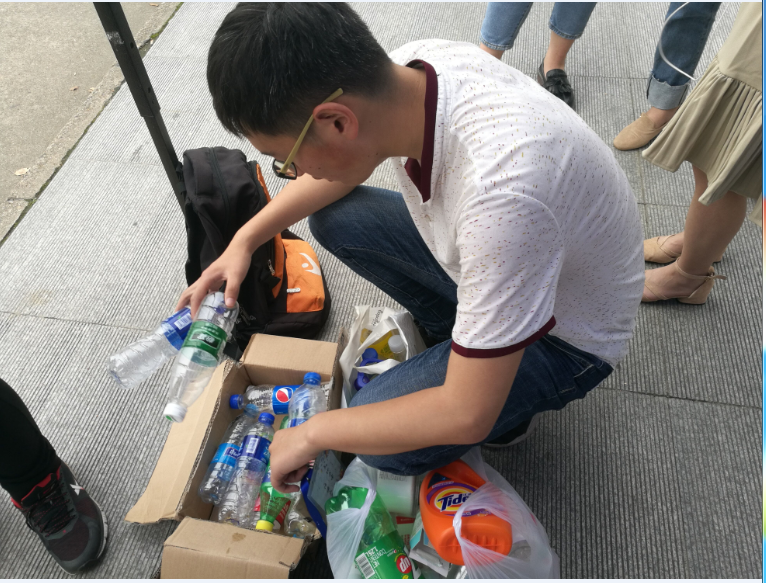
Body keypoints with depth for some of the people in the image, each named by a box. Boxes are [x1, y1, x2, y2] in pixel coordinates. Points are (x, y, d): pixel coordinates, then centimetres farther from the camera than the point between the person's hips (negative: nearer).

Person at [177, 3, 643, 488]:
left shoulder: (500, 193, -43)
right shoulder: (411, 67, -20)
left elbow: (468, 417, -33)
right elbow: (339, 161, 4)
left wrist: (312, 434, -19)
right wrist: (246, 239, -4)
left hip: (567, 334, -6)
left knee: (381, 433, -21)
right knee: (334, 216, -2)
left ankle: (516, 400, 8)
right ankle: (457, 335, 10)